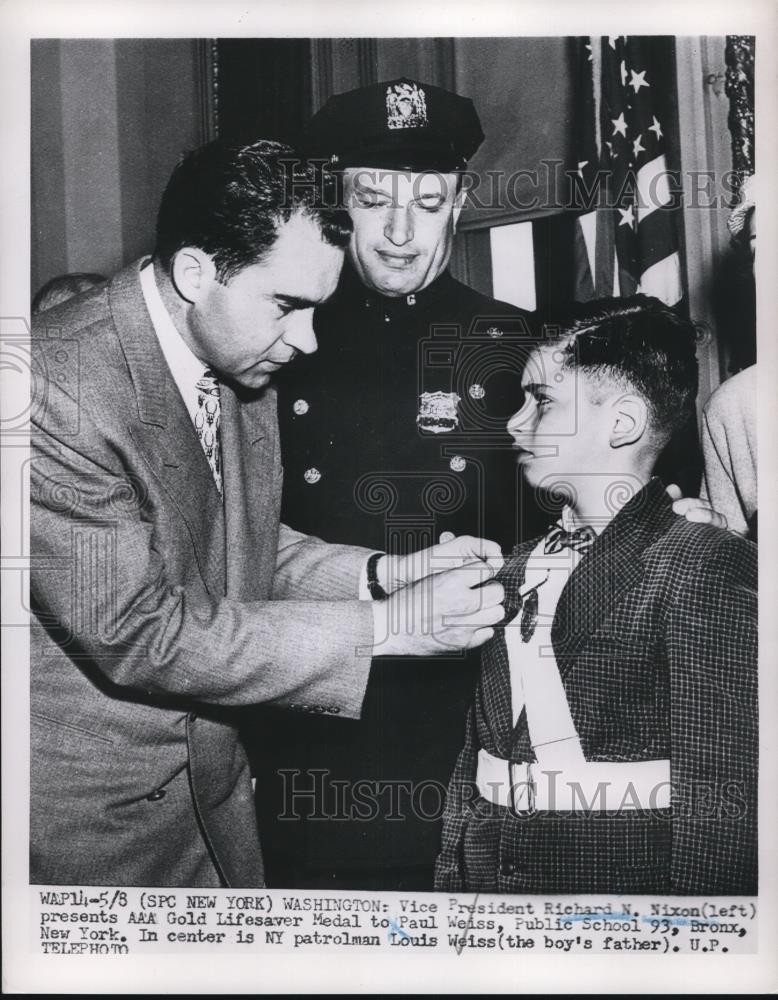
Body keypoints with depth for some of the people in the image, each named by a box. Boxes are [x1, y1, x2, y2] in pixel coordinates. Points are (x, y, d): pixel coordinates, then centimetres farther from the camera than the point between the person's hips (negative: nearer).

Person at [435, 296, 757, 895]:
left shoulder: (709, 568, -13)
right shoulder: (519, 571, 7)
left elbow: (725, 800, -14)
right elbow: (475, 762, 9)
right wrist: (452, 883, 5)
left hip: (624, 883, -5)